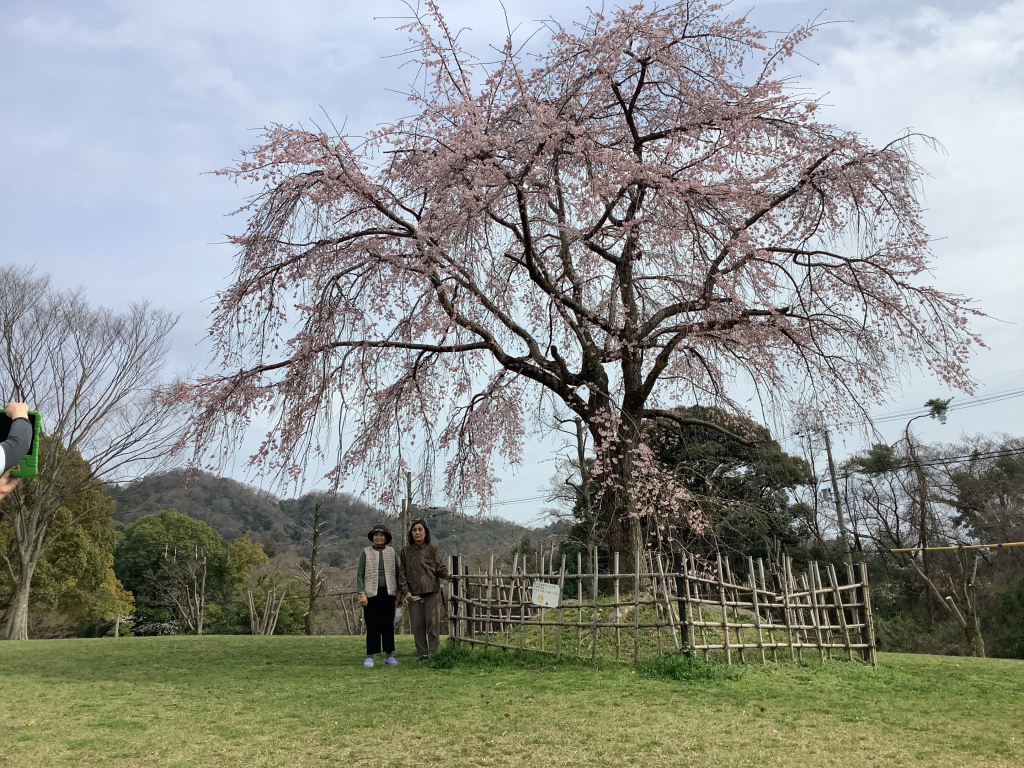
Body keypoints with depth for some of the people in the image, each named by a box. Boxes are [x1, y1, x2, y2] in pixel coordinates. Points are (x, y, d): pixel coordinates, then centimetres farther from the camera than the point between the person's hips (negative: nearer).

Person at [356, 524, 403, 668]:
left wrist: (399, 594, 4)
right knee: (372, 625, -2)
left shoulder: (392, 552, 11)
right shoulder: (366, 553, 6)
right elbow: (359, 574, 3)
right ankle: (370, 656, 5)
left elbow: (398, 573, 11)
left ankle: (389, 655, 11)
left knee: (388, 624, 3)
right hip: (371, 594, -2)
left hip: (389, 593, 2)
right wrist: (362, 594, -7)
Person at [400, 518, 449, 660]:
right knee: (417, 624, 2)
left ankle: (433, 653, 1)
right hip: (414, 593, 2)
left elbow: (441, 567, 3)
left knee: (433, 622, -6)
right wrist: (406, 591, 0)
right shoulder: (406, 550, 10)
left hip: (432, 591, -2)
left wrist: (446, 575, -19)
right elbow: (402, 572, 10)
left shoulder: (433, 549, 5)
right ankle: (422, 653, 12)